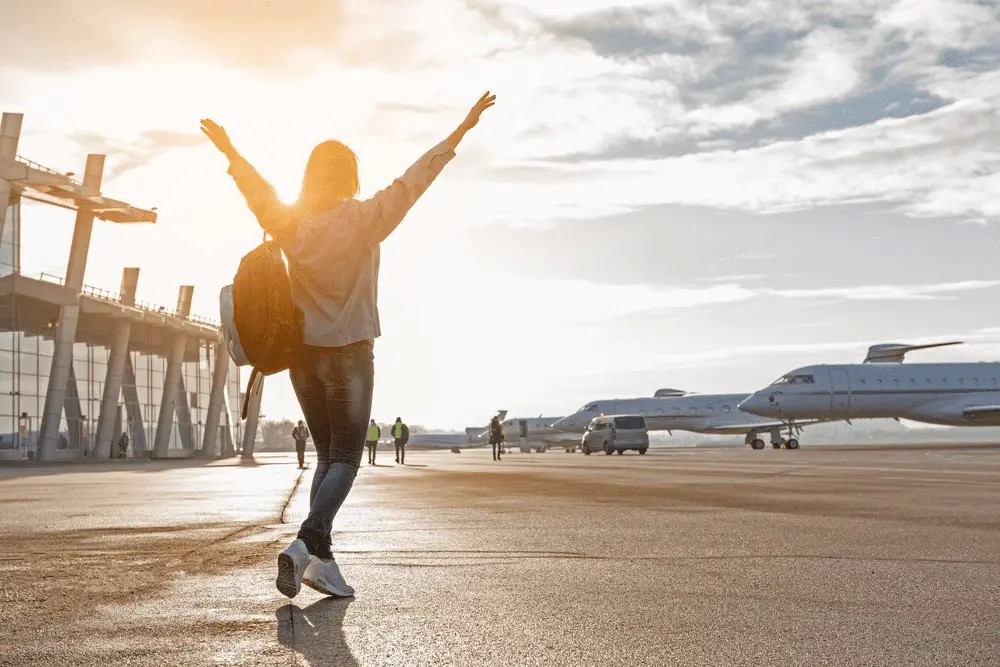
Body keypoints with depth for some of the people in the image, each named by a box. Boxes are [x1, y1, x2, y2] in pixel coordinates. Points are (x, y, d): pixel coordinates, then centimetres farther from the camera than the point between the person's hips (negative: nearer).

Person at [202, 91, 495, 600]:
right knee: (346, 458, 0)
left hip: (303, 354, 5)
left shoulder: (291, 223, 2)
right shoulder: (364, 219, -9)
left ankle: (321, 559, 6)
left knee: (326, 456, 13)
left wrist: (230, 152, 36)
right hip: (349, 353, -5)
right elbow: (413, 179, -9)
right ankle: (306, 544, -20)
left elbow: (258, 189, 18)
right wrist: (463, 129, -4)